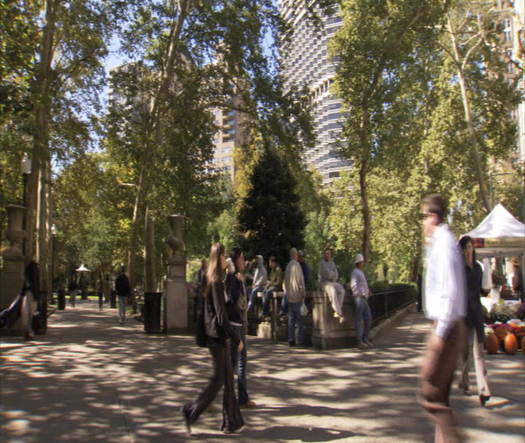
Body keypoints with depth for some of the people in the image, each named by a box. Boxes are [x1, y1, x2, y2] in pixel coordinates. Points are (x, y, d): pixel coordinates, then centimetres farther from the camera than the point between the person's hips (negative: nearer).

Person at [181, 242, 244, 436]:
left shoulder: (211, 280, 9)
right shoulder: (217, 283, -18)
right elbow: (221, 316, -20)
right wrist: (237, 339, -14)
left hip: (216, 335, 9)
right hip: (218, 336, -9)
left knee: (228, 378, 13)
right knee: (218, 379, 1)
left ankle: (231, 422, 20)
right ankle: (190, 412, 9)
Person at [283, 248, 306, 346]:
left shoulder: (288, 266, 10)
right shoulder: (296, 265, -12)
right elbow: (300, 279, -14)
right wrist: (303, 292, -8)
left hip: (289, 295, 7)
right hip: (297, 295, -7)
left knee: (291, 318, 10)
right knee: (298, 318, -3)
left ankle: (291, 339, 12)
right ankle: (299, 340, -2)